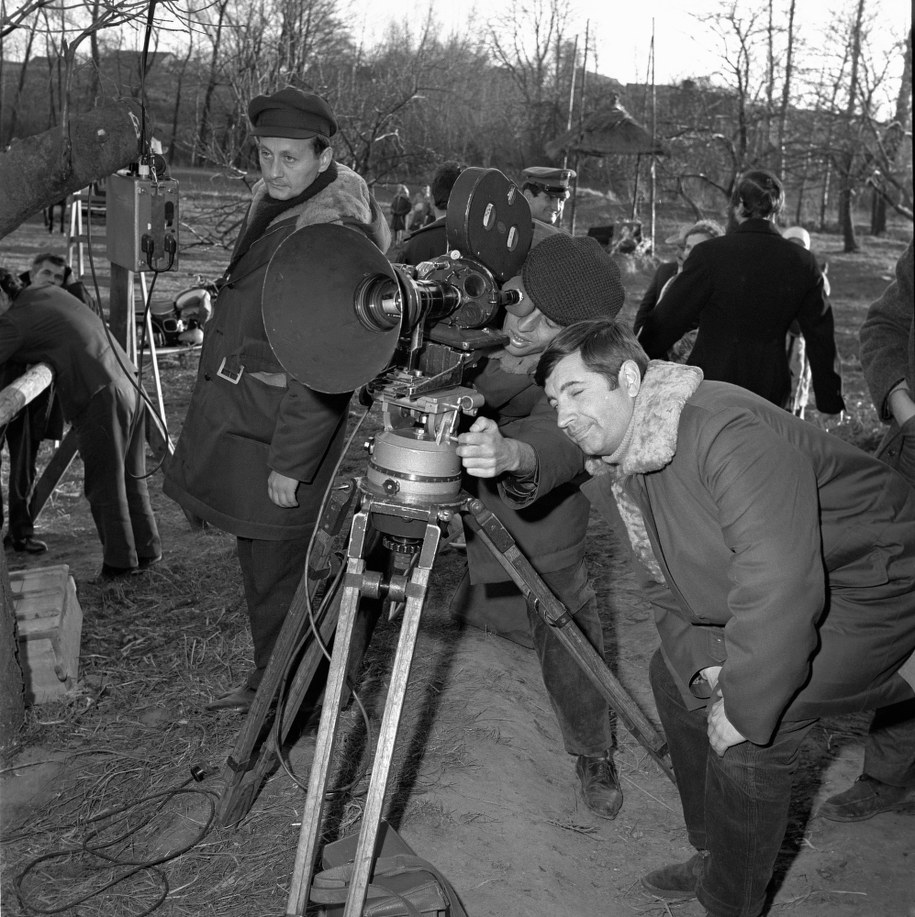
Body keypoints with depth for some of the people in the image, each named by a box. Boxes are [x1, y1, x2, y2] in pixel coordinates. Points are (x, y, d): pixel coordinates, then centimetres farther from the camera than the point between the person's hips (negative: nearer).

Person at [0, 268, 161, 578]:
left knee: (105, 486, 4)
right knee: (131, 479, 17)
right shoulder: (49, 291, 18)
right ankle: (147, 549, 25)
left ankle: (120, 560, 12)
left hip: (99, 399, -8)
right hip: (129, 384, 8)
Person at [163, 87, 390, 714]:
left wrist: (290, 464, -22)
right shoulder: (271, 205, 10)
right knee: (258, 559, 19)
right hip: (238, 412, 9)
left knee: (277, 569, 0)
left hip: (288, 421, -9)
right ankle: (268, 679, 35)